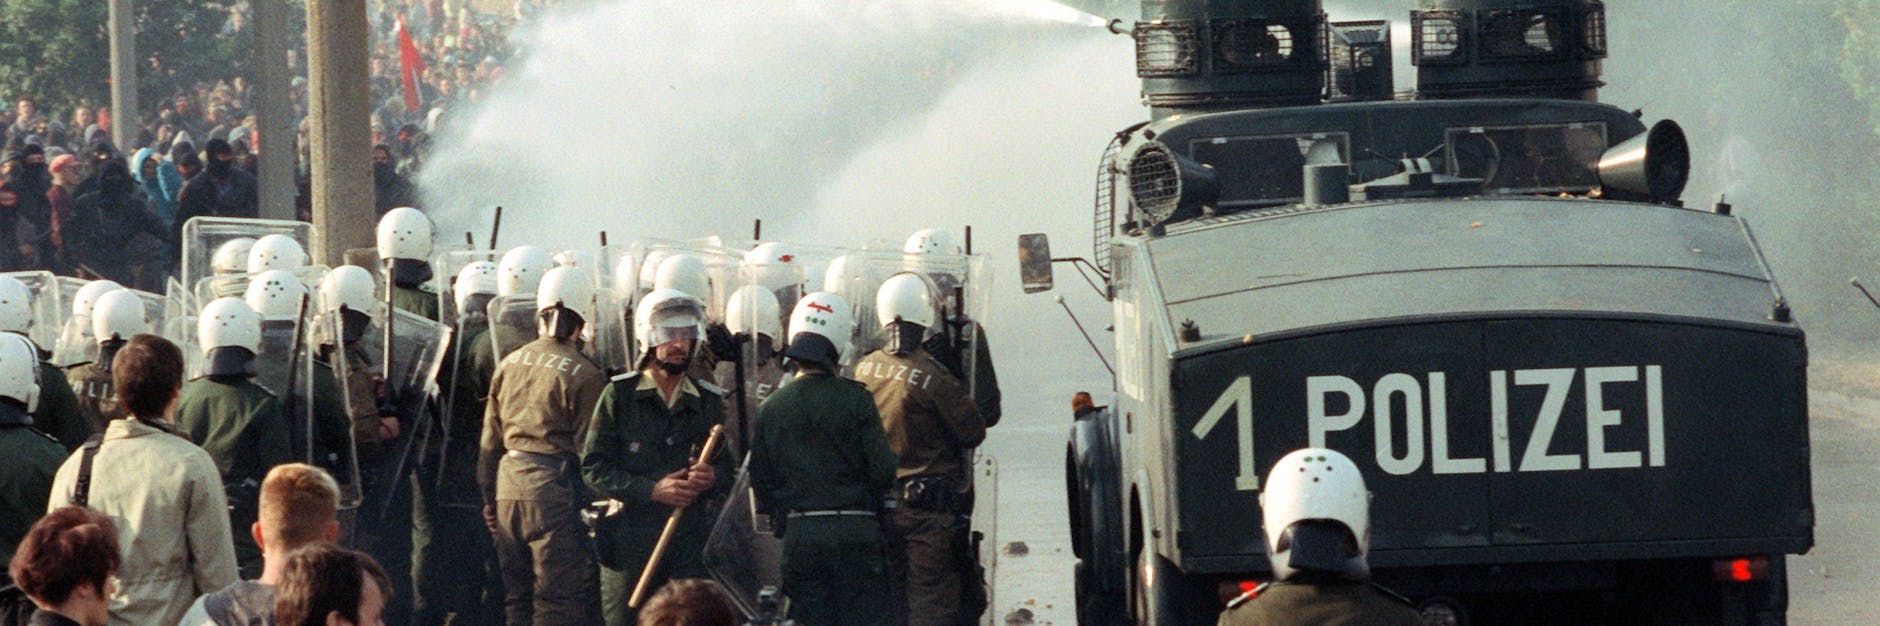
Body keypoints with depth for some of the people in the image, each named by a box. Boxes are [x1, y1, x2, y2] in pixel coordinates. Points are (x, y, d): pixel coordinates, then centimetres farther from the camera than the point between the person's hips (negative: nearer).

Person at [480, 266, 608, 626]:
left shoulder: (509, 364, 10)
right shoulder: (584, 375, -10)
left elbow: (490, 440, 16)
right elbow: (588, 449, -11)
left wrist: (489, 498, 23)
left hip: (508, 486, 7)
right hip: (556, 489, -7)